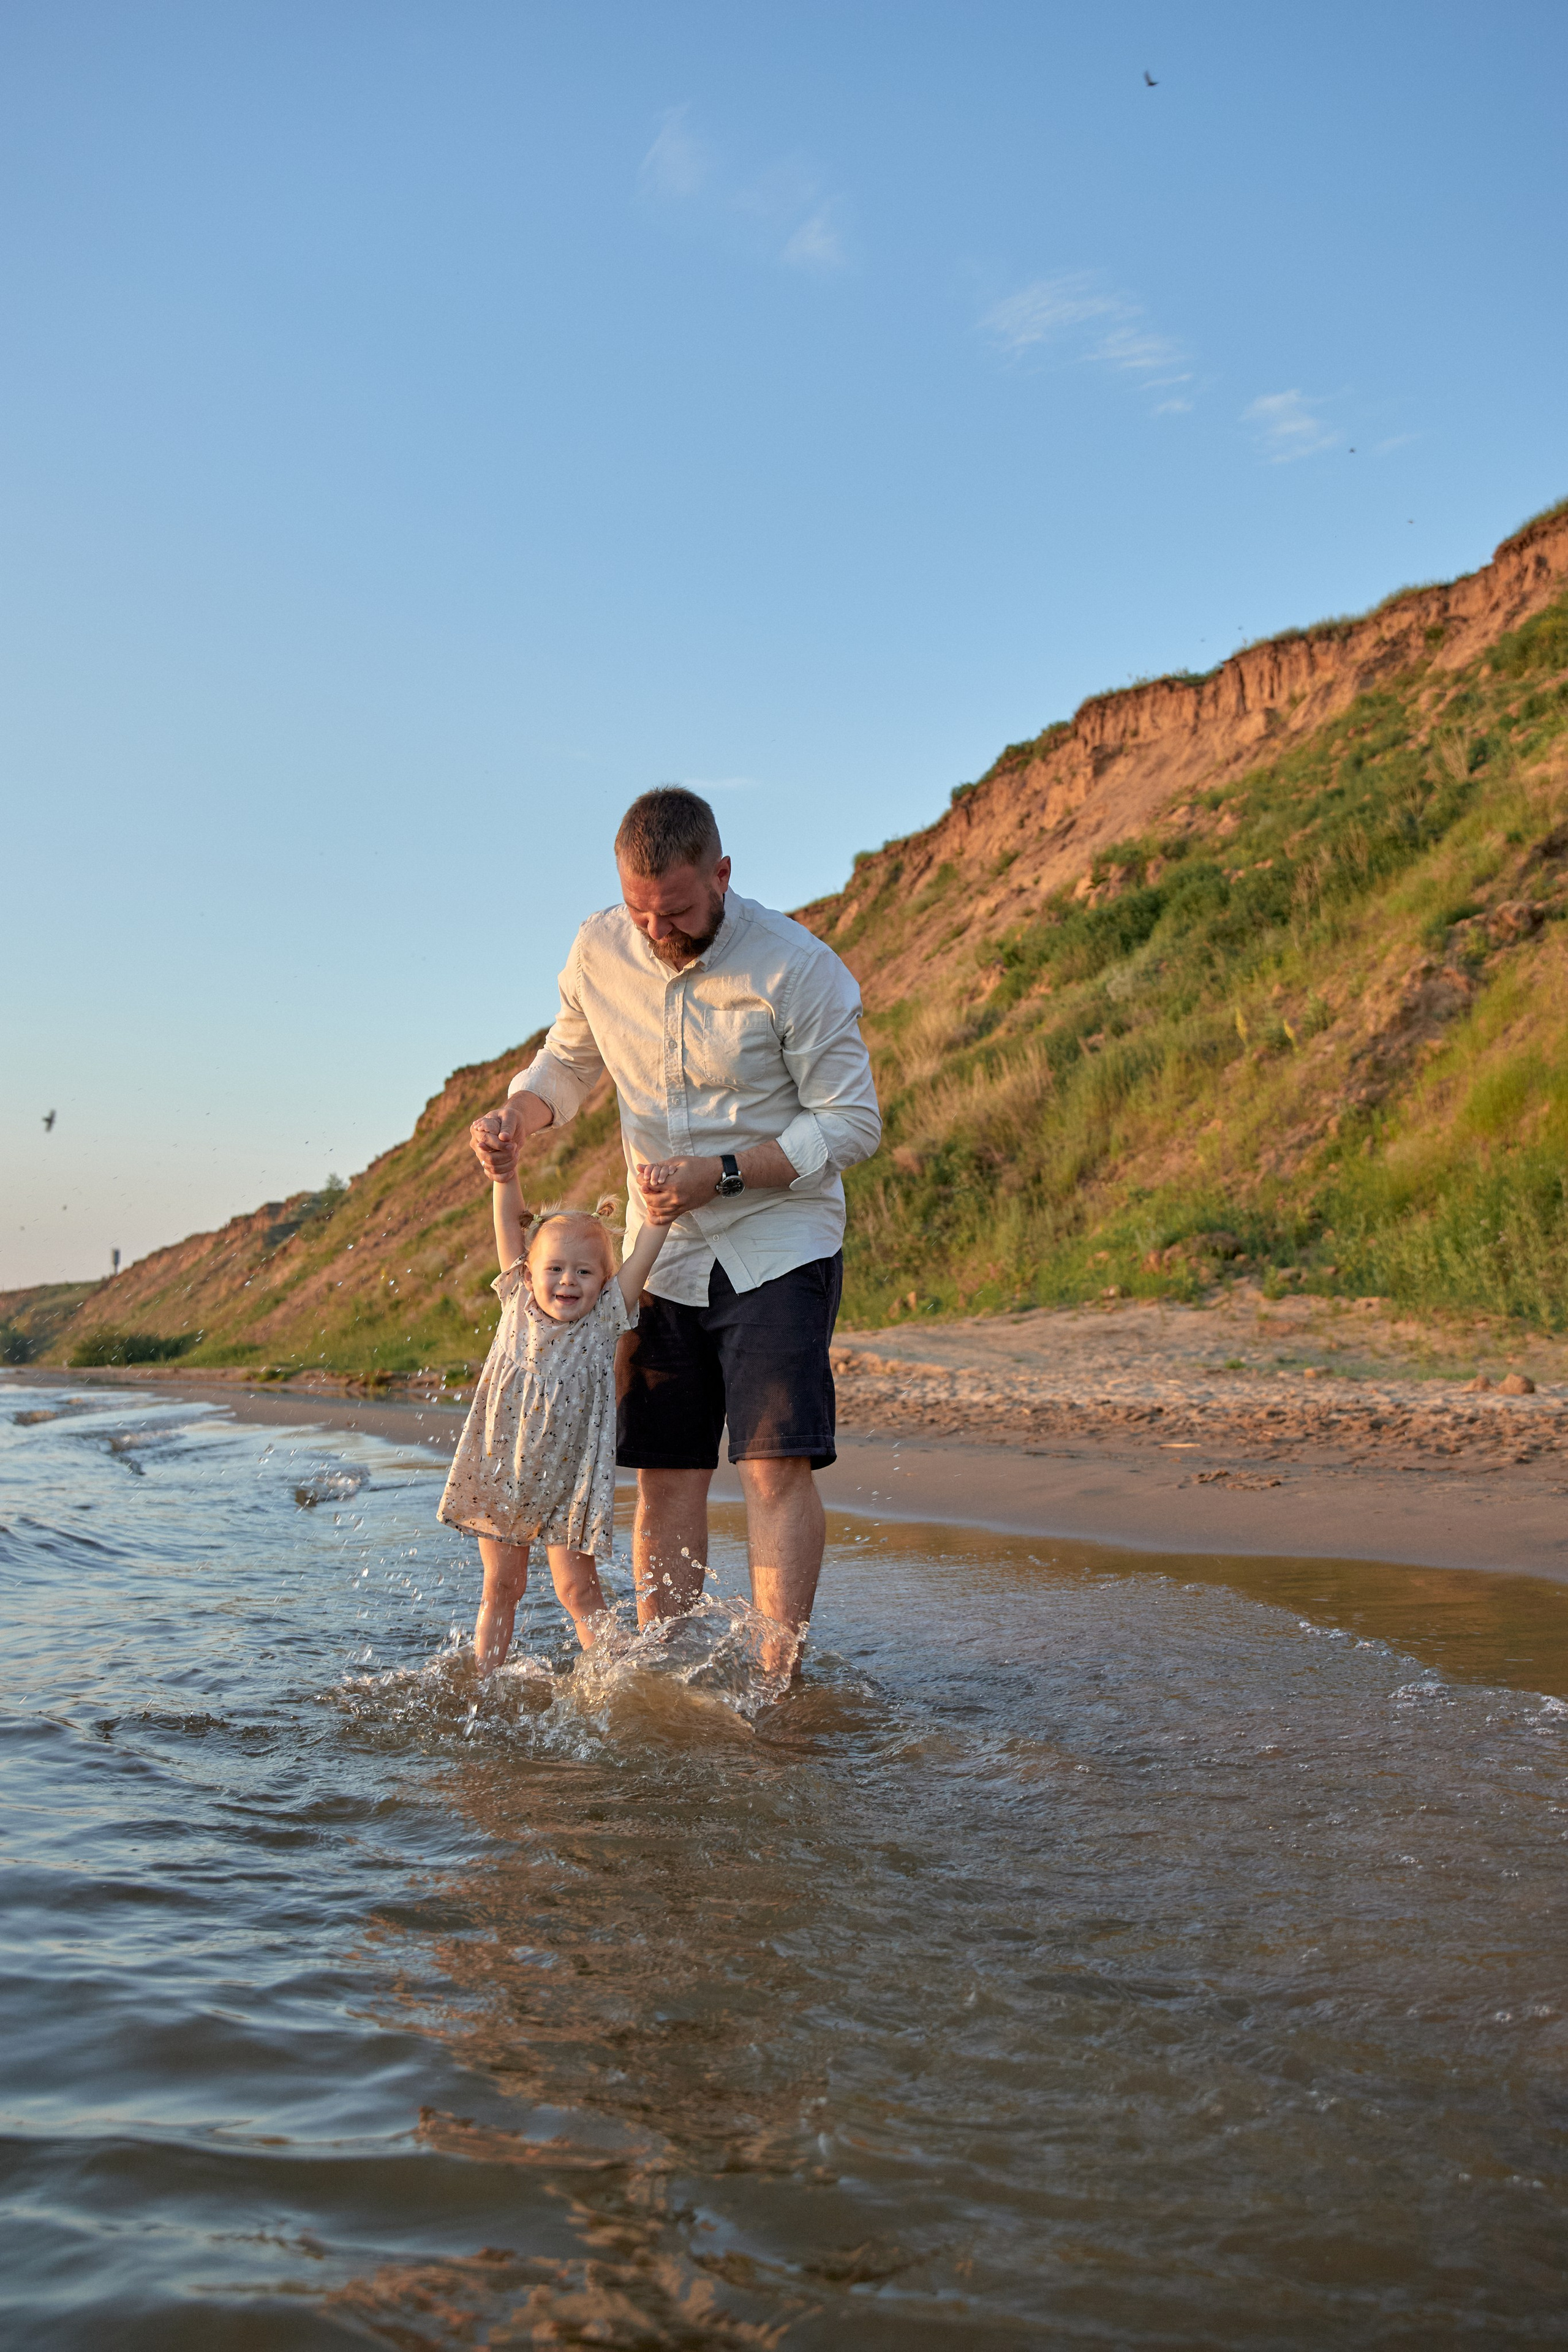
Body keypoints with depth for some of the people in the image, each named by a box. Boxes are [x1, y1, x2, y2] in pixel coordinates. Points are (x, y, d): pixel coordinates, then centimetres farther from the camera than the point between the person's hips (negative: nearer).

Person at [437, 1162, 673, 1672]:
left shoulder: (606, 1320, -4)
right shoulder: (517, 1303, 0)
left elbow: (644, 1251, -10)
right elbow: (509, 1222, -3)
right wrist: (505, 1171, -13)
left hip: (568, 1482, -2)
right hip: (499, 1475, 2)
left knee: (577, 1589, -1)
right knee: (501, 1586, 11)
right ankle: (486, 1681, 20)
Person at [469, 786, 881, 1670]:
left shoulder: (797, 967, -16)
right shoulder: (599, 952, -3)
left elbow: (853, 1123, -13)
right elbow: (568, 1064, 14)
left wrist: (722, 1174, -22)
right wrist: (518, 1115, -9)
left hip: (780, 1242, -4)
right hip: (665, 1251, 4)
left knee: (776, 1462, -14)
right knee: (665, 1472, 4)